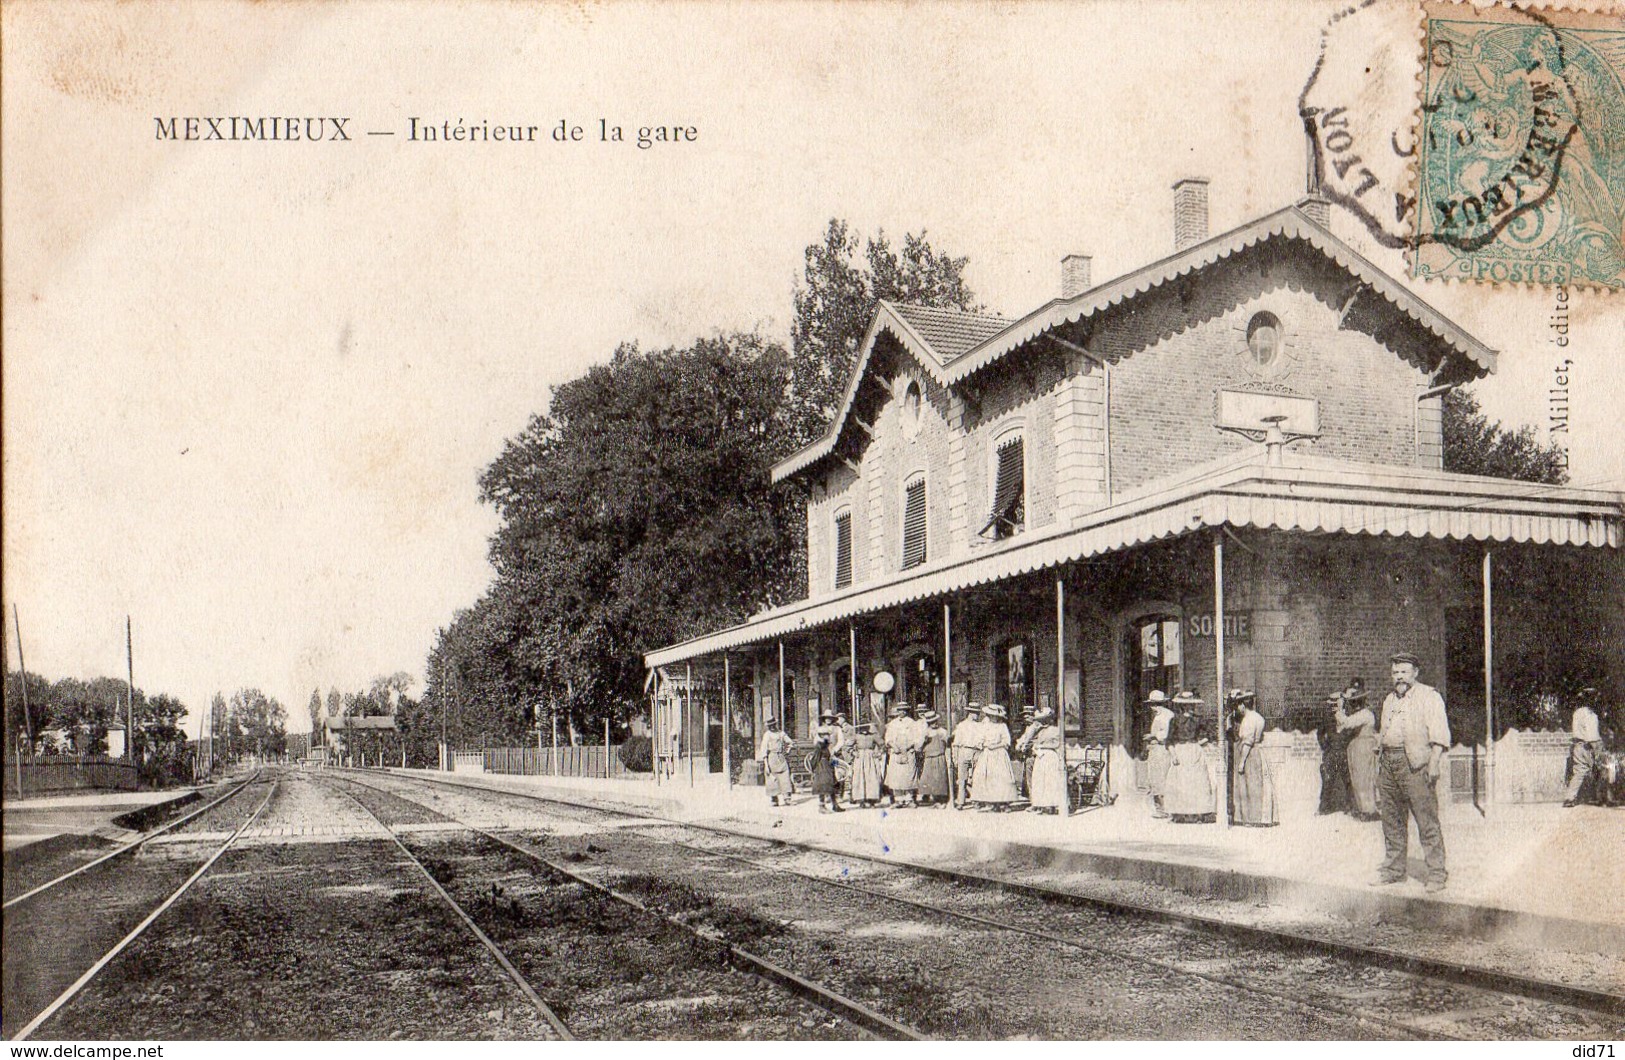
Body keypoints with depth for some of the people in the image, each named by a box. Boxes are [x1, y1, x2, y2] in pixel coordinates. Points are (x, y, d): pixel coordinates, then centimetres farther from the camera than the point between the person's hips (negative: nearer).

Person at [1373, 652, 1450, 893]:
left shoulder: (1428, 696, 0)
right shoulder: (1389, 700, 23)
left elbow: (1439, 733, -9)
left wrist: (1434, 763, -18)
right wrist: (1379, 763, 19)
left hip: (1415, 764, -7)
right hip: (1388, 764, 7)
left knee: (1427, 821, -8)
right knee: (1392, 821, 11)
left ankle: (1437, 873, -5)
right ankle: (1393, 869, 20)